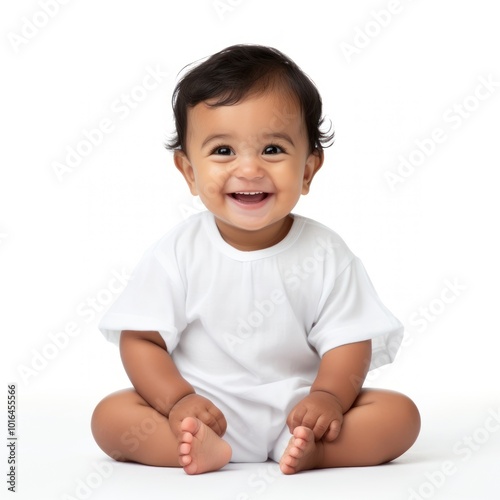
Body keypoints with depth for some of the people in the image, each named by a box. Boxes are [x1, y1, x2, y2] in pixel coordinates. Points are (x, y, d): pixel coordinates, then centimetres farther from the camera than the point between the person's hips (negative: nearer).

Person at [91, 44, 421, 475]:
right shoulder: (179, 253, -5)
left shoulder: (326, 254, -3)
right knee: (110, 415, -21)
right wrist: (177, 400, -21)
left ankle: (305, 451, -35)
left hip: (298, 411, 1)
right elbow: (141, 339, -5)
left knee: (400, 414, -18)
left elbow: (348, 340, -5)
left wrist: (328, 396, -24)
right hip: (203, 413, 0)